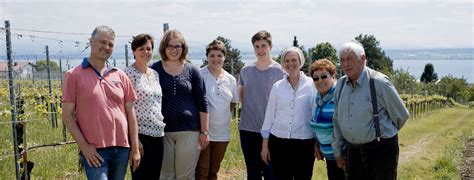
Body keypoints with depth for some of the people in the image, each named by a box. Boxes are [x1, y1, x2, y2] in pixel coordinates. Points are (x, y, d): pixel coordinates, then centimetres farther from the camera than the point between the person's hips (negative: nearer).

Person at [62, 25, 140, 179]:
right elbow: (67, 115, -2)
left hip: (122, 149, 4)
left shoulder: (120, 76, 10)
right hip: (94, 150, -4)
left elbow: (130, 113, 11)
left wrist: (135, 148, 7)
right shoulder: (74, 75, 0)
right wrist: (84, 146, -9)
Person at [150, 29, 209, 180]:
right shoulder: (155, 70, 2)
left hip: (189, 130, 0)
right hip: (162, 131, 0)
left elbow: (202, 103, 4)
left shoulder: (192, 71, 4)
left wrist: (204, 131, 1)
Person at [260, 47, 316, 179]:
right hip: (278, 142, 2)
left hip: (304, 144, -2)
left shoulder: (312, 85, -2)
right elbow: (269, 115, 9)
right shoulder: (277, 86, 5)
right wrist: (265, 144, 8)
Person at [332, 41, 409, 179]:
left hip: (381, 149, -5)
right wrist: (337, 152, 15)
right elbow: (337, 120, 13)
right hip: (353, 151, 5)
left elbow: (401, 115, -1)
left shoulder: (379, 82, -12)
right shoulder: (341, 84, 5)